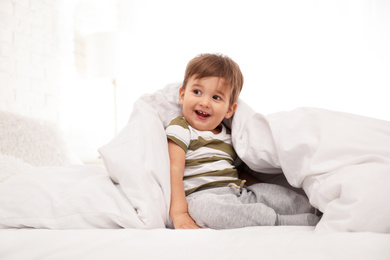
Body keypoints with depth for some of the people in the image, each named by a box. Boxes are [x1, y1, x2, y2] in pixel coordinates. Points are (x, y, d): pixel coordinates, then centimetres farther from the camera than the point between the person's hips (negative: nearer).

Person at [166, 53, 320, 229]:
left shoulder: (228, 135, 21)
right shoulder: (179, 130, 1)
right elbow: (174, 171, -12)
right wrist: (179, 215, -23)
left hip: (241, 193, 7)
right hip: (203, 197, -7)